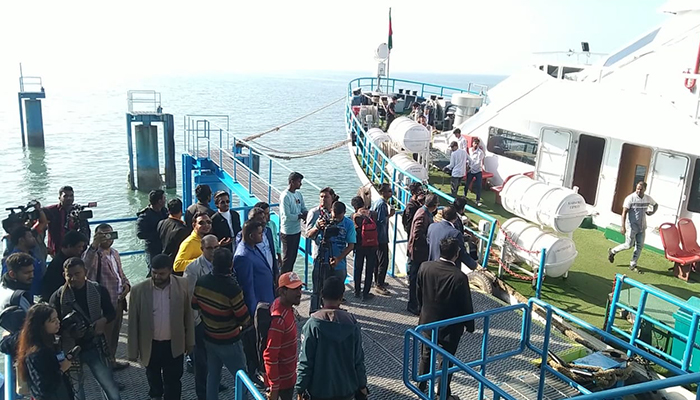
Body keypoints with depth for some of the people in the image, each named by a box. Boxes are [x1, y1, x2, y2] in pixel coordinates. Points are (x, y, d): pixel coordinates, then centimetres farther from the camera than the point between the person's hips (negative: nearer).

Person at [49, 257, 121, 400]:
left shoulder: (98, 290, -8)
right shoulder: (58, 297, -11)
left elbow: (111, 313, 4)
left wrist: (104, 320, -17)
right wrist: (68, 331, -24)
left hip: (95, 347, 1)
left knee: (111, 388, 8)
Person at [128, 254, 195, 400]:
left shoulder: (182, 285, -13)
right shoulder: (139, 290, -15)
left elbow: (188, 315, -3)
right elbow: (133, 322, -7)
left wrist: (189, 341, 2)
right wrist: (133, 350, -2)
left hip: (174, 345, -1)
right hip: (150, 345, 1)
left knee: (173, 383, 10)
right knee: (153, 378, 25)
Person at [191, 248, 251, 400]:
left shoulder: (201, 282, -10)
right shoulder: (232, 288, -28)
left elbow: (194, 305, 7)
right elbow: (244, 318, -19)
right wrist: (245, 324, 3)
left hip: (209, 338, 6)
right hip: (229, 342, -6)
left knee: (212, 375, 21)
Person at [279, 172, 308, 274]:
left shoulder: (298, 194, 7)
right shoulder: (285, 196, -19)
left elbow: (303, 208, 12)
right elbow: (287, 216, -23)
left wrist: (306, 213, -10)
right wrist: (301, 216, -15)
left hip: (297, 230, 8)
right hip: (288, 232, -8)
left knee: (293, 257, 18)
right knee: (287, 258, 1)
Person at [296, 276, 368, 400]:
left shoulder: (313, 324, -16)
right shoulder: (352, 324, -7)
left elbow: (305, 361, -14)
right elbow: (358, 359, -1)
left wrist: (300, 389, -4)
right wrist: (362, 385, 12)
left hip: (320, 390, -2)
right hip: (346, 389, 3)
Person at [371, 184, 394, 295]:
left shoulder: (376, 202, 11)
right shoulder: (382, 204, -20)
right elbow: (381, 221, -25)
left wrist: (388, 214, 10)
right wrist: (390, 215, -14)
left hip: (376, 236, 11)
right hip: (382, 237, -11)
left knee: (378, 259, 20)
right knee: (383, 261, -7)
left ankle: (378, 281, 32)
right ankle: (380, 285, -3)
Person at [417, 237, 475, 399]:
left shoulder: (425, 267, -14)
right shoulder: (459, 277, -28)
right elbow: (466, 305, -16)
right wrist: (470, 326, 0)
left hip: (428, 321, 4)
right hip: (450, 327, -4)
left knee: (426, 356, 23)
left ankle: (421, 386, 39)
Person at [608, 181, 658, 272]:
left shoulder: (648, 198, 4)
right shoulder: (630, 198, -13)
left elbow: (655, 205, 25)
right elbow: (624, 213, -14)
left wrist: (652, 212, 3)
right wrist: (623, 226, -20)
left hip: (642, 227, 6)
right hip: (632, 226, -6)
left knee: (640, 246, 5)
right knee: (628, 245, -4)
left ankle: (633, 265, 15)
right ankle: (612, 251, 19)